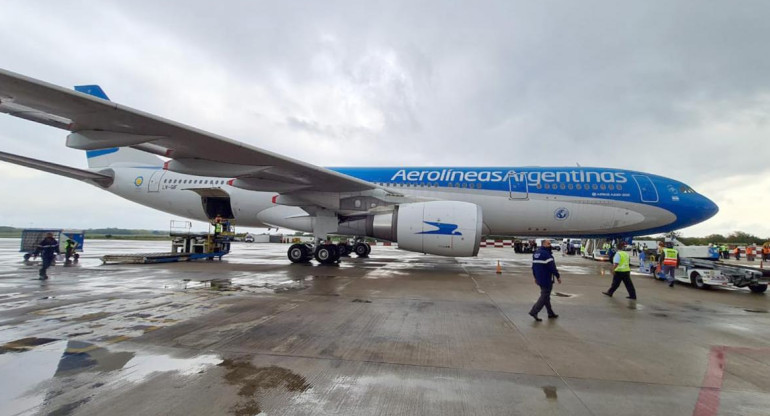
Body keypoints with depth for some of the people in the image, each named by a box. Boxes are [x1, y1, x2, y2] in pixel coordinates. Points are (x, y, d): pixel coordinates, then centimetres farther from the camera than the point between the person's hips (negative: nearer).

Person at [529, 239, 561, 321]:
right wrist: (558, 276, -10)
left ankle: (551, 313, 26)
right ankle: (534, 311, -6)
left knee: (545, 295, 17)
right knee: (544, 296, -4)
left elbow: (533, 266, 17)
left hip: (539, 279, 10)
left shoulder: (536, 253, 12)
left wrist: (535, 277, 23)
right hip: (546, 279, -10)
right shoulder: (546, 254, -17)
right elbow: (552, 267, -19)